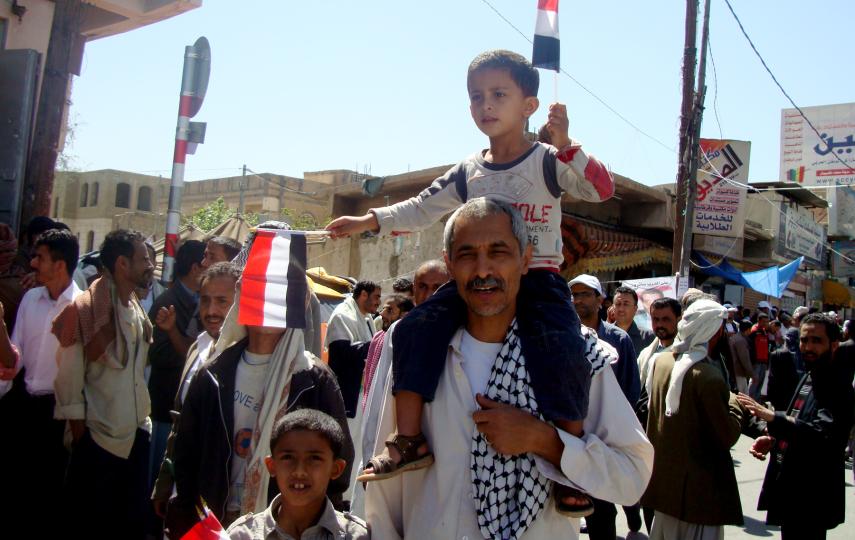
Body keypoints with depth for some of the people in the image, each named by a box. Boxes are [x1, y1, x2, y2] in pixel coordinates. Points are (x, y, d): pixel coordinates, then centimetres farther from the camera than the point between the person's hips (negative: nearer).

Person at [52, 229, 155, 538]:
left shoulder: (137, 310, 8)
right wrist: (80, 434, -10)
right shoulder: (86, 309, -13)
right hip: (98, 439, -6)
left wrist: (144, 417, 8)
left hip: (136, 434, 6)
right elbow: (69, 379, -12)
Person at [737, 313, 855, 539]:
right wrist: (773, 438, 1)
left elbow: (822, 434, -32)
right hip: (789, 491, 9)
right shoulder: (808, 379, 11)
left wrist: (772, 417, -40)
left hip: (811, 499, -9)